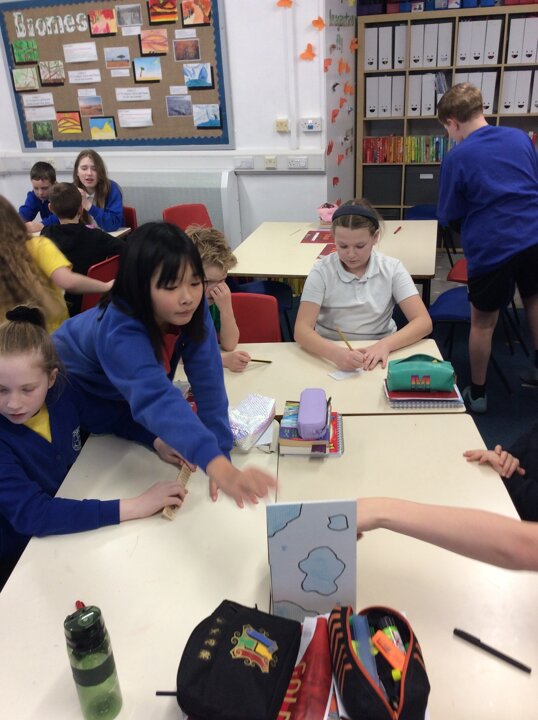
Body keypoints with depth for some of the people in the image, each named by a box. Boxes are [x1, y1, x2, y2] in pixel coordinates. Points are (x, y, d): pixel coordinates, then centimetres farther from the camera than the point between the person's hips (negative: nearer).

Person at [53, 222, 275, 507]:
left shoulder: (192, 309, -29)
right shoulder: (119, 332, -45)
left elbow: (208, 383, -31)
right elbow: (155, 398, -61)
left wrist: (221, 456, -39)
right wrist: (217, 464, -74)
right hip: (70, 396, -4)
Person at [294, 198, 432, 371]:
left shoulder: (392, 268, -4)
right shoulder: (322, 271, -8)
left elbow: (423, 323, -9)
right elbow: (302, 330, -16)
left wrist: (385, 345, -27)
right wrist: (335, 353, -35)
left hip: (378, 353, 1)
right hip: (332, 355, -1)